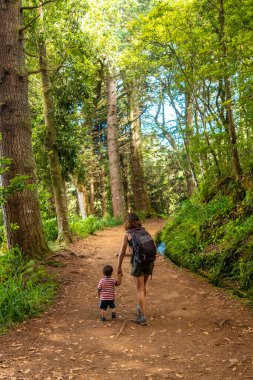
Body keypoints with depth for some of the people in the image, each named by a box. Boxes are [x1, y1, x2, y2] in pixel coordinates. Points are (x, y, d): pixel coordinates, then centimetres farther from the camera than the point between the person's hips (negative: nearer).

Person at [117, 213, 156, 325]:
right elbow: (154, 245, 11)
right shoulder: (144, 230, 11)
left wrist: (119, 267, 9)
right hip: (150, 261, 5)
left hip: (138, 262, -4)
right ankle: (140, 308, 38)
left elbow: (122, 252, 0)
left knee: (140, 290, 3)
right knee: (143, 286, 24)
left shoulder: (127, 234, -1)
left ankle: (143, 317, 1)